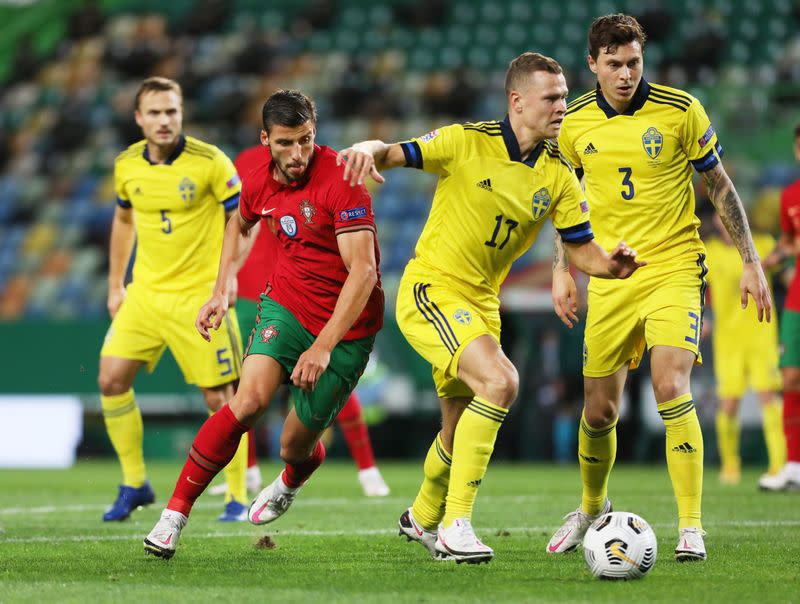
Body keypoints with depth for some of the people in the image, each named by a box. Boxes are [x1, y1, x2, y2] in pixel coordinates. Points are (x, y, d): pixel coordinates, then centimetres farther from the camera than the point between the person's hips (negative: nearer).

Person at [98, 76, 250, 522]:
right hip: (145, 293, 4)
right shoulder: (127, 165, 1)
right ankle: (135, 484, 11)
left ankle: (238, 498, 10)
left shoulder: (210, 162, -13)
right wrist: (115, 285, 16)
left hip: (199, 297, -4)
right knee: (112, 380, -5)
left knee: (219, 397, -4)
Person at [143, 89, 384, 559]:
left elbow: (363, 271, -25)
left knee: (297, 446, 4)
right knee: (251, 399, -23)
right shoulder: (260, 185, -2)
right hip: (287, 303, 3)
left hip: (347, 325, -3)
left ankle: (289, 484, 45)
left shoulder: (340, 180, -21)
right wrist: (222, 290, 16)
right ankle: (175, 513, -16)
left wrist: (323, 347, -30)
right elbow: (240, 225, 25)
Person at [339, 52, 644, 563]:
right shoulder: (467, 142, -12)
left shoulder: (558, 176, 1)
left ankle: (424, 517, 46)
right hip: (431, 288, -6)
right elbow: (394, 154, -10)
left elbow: (583, 250, 4)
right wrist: (367, 151, -33)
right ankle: (456, 524, -25)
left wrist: (612, 265, -19)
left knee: (461, 431, 16)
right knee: (500, 381, -28)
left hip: (482, 303, 6)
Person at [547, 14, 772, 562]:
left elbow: (720, 187, 2)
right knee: (599, 409, 5)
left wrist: (751, 263, 1)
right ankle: (592, 508, 32)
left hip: (674, 267, -3)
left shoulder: (681, 111, -8)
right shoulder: (575, 122, 1)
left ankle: (691, 527, -14)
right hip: (609, 277, 3)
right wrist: (561, 269, 12)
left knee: (671, 388, -21)